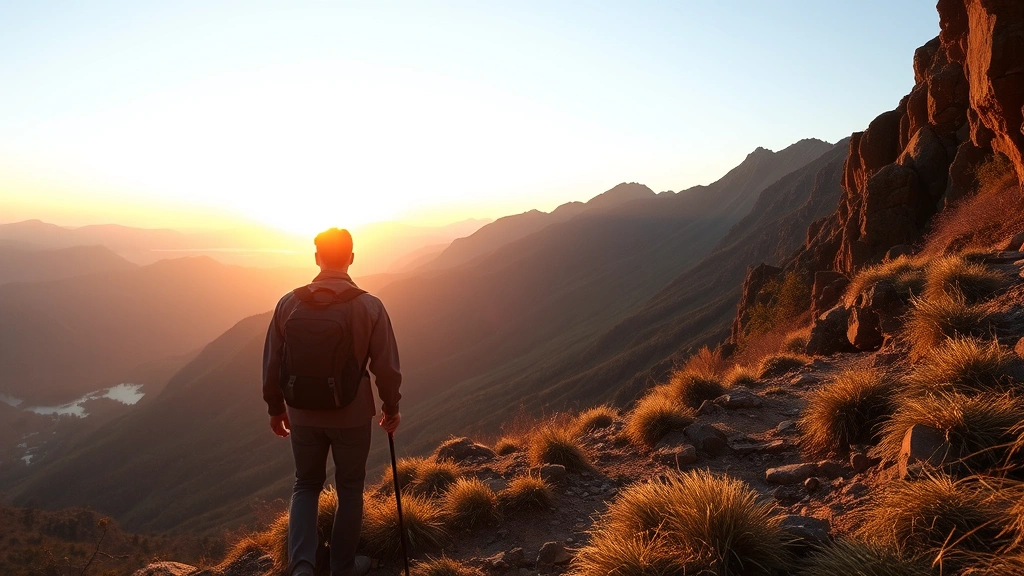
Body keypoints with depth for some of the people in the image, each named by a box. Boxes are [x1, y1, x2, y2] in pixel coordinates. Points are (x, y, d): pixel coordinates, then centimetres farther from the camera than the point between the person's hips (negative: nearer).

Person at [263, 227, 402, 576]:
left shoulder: (289, 303, -7)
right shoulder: (369, 306, -13)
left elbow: (272, 363, 0)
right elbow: (387, 367, -9)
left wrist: (275, 408, 14)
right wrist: (391, 408, 7)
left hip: (303, 414, 2)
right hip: (352, 415, -2)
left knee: (306, 485, 20)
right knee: (350, 490, 17)